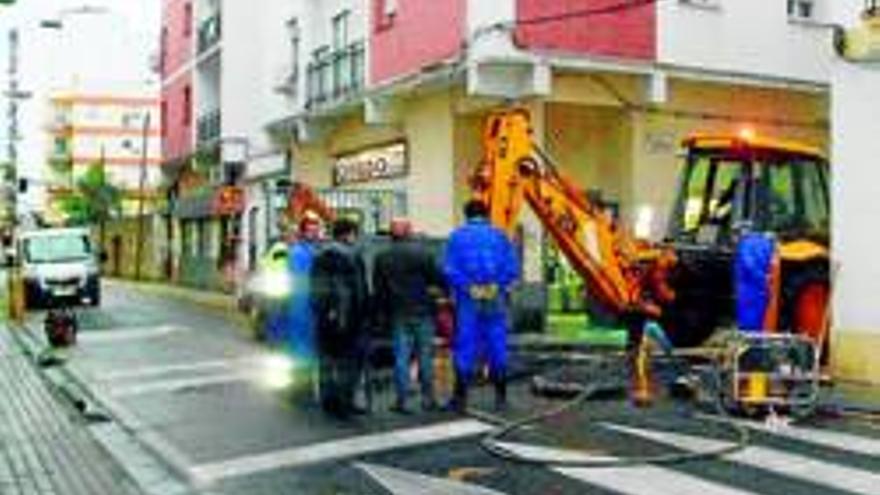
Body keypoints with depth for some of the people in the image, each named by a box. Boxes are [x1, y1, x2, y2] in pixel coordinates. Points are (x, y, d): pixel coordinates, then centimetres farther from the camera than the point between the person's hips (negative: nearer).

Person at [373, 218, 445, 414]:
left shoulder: (382, 257, 4)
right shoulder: (422, 252, -5)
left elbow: (378, 290, 7)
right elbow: (438, 278, -6)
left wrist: (382, 314, 13)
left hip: (398, 314, 2)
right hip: (423, 312, -2)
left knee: (401, 357, 4)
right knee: (425, 355, 7)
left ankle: (401, 400, 4)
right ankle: (427, 398, 11)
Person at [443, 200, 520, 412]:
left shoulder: (457, 236, 3)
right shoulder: (499, 235, 6)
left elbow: (449, 269, -6)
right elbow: (512, 268, -2)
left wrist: (465, 286, 1)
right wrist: (498, 285, 2)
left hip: (468, 300, -1)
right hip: (495, 300, 1)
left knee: (465, 347, 2)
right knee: (497, 347, 8)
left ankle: (460, 398, 4)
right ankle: (500, 397, 13)